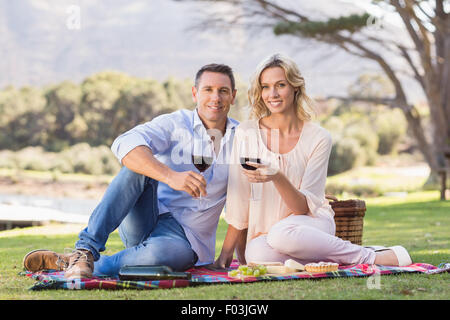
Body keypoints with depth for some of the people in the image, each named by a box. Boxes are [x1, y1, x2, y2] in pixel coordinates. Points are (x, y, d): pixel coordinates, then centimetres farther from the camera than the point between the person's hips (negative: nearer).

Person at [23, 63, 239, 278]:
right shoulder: (175, 124, -2)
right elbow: (124, 145, -21)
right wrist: (170, 176, -36)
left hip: (184, 236, 0)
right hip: (141, 225, 0)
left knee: (177, 252, -38)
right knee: (139, 166, -28)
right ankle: (86, 248, -32)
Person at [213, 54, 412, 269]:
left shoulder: (319, 138, -6)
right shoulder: (247, 133, -3)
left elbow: (305, 207, -11)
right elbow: (238, 202, 0)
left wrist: (276, 177, -29)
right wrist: (226, 252, -4)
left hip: (310, 223, -2)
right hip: (263, 234, 2)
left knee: (282, 234, -39)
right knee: (257, 254, -36)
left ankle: (370, 257, -18)